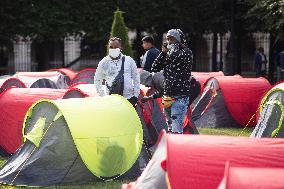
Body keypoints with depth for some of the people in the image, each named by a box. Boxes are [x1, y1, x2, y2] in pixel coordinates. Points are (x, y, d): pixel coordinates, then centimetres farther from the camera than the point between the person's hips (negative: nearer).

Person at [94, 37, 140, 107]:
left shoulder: (129, 60, 5)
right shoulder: (104, 63, 4)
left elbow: (136, 78, 11)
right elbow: (97, 81, 12)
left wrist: (136, 95, 5)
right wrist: (103, 96, 4)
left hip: (129, 98, 1)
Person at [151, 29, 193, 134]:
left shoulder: (186, 52, -5)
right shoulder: (168, 54, 16)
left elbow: (174, 57, -26)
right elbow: (155, 68, 10)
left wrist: (174, 47, -5)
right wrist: (163, 52, 2)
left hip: (180, 97, -8)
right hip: (168, 96, 8)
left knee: (176, 130, -15)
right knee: (170, 128, 11)